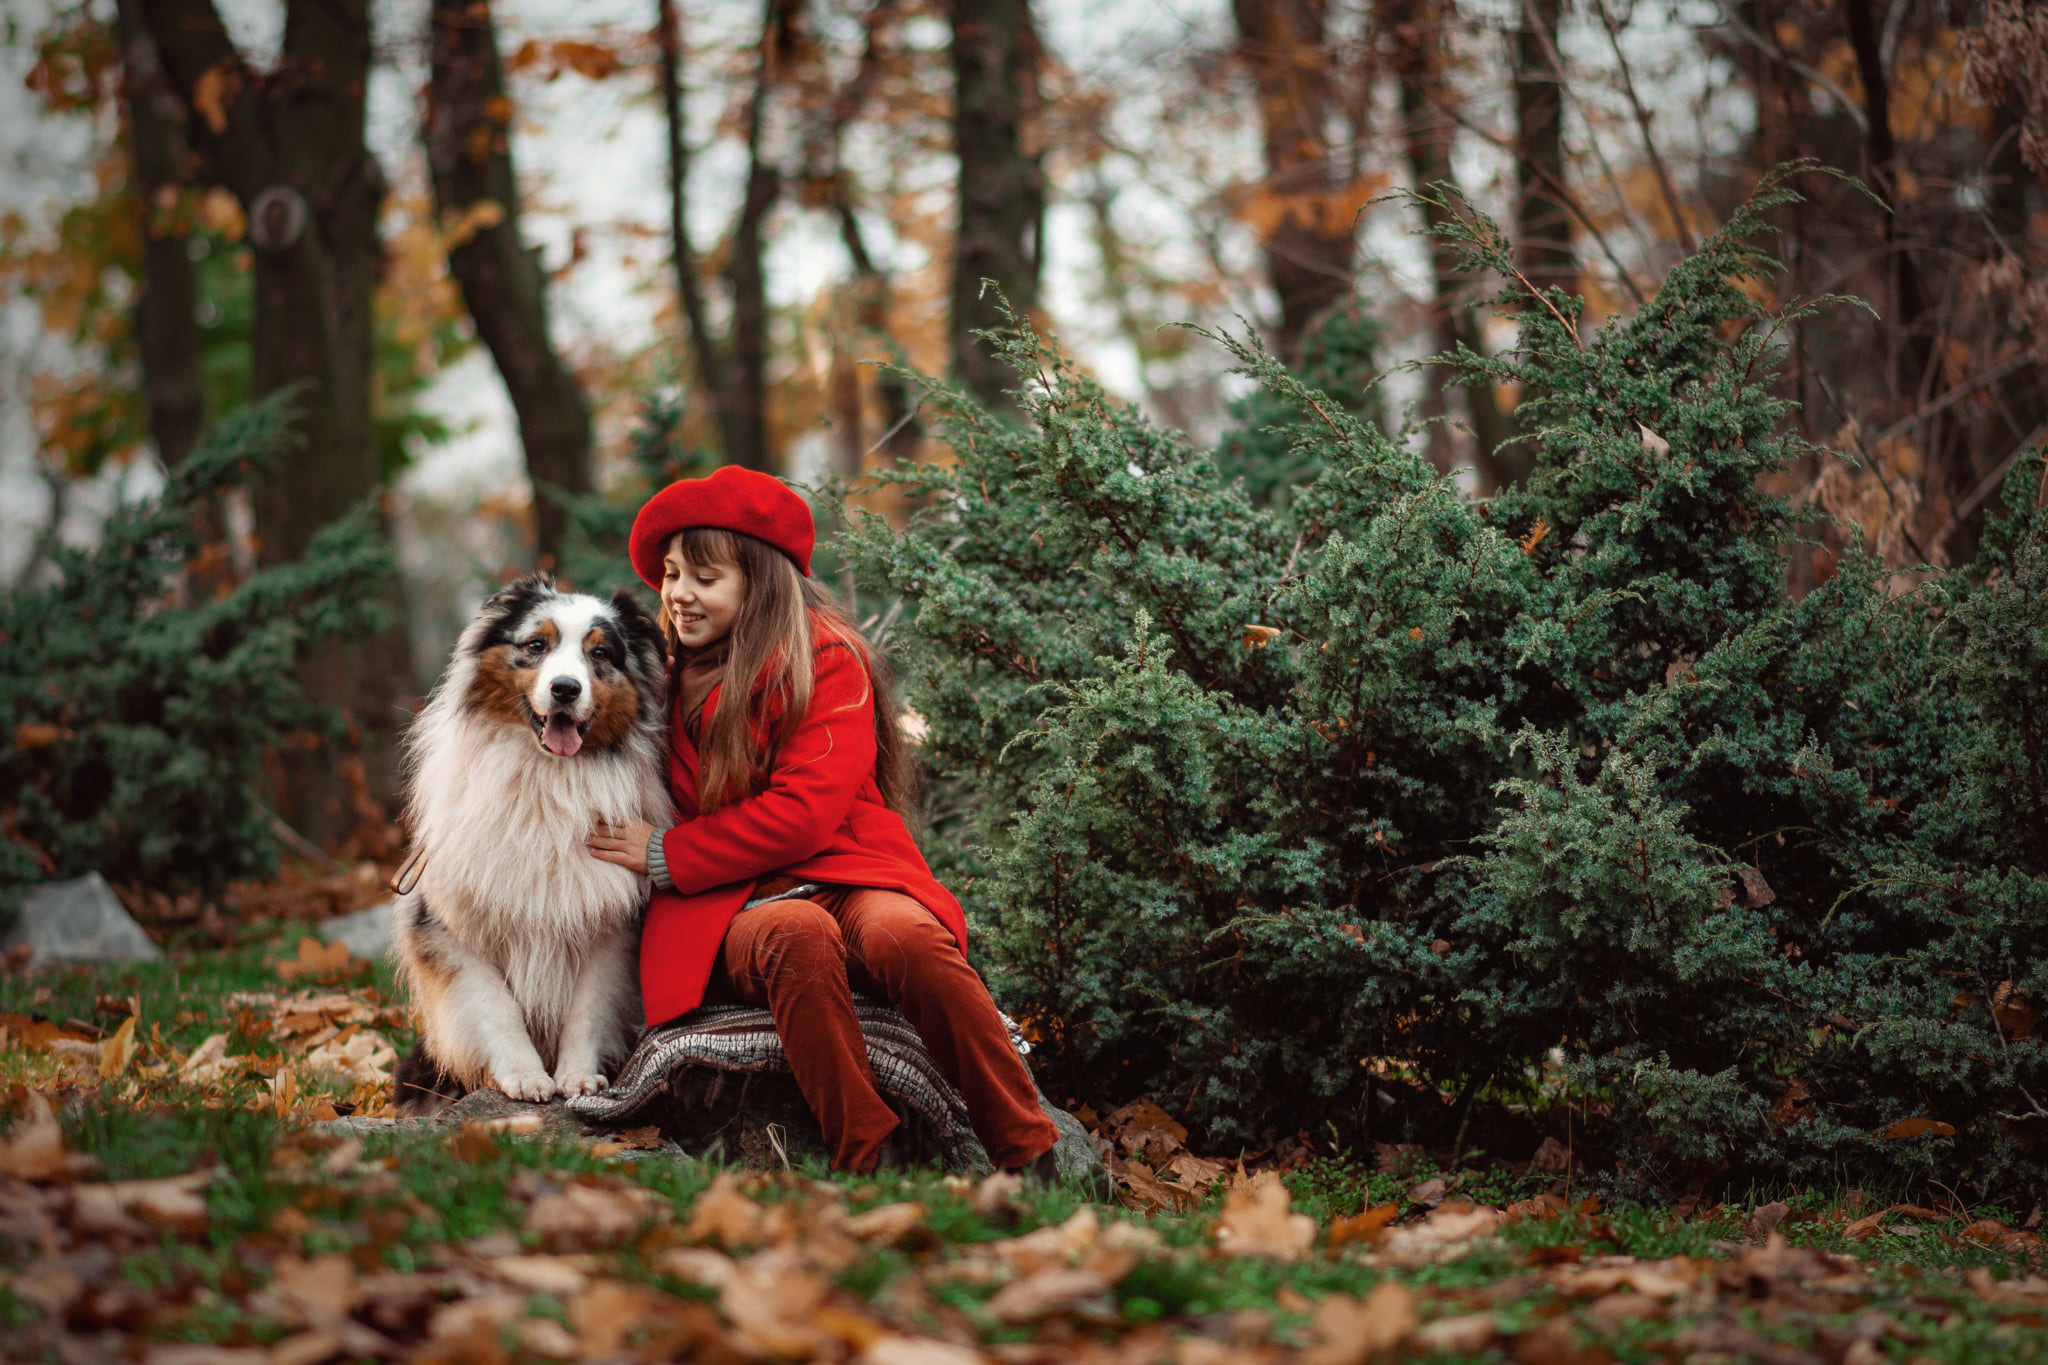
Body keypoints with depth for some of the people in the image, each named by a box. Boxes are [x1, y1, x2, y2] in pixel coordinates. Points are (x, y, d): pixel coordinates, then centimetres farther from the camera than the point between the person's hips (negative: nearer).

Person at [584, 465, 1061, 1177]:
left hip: (843, 874, -1)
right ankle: (869, 1165, -42)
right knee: (799, 935, -37)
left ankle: (1031, 1160, -35)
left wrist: (667, 855, -7)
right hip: (729, 909, 2)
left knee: (907, 935, -37)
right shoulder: (666, 672, 17)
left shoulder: (828, 662, 1)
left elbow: (803, 813, -9)